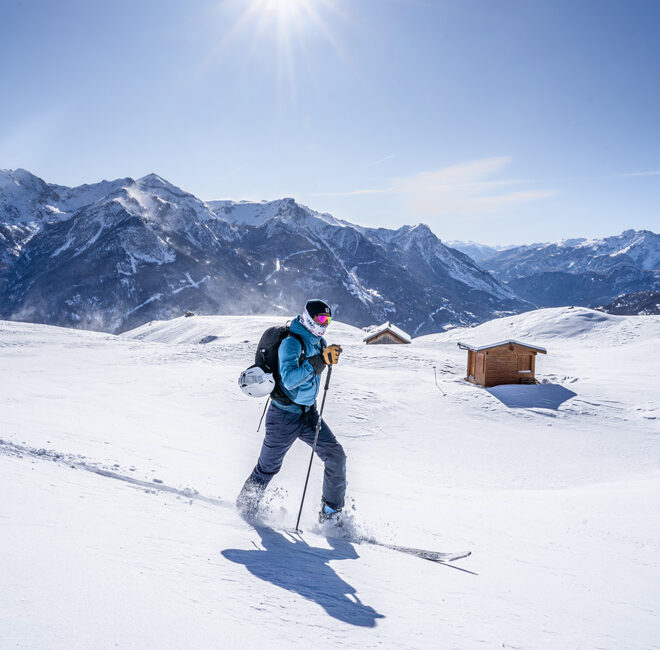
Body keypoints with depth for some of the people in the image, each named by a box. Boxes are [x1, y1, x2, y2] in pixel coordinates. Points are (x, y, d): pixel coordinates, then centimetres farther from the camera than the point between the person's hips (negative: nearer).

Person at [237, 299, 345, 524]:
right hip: (285, 416, -7)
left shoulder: (320, 343, 4)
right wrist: (319, 362, -40)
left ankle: (331, 513, 8)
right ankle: (245, 507, 31)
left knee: (335, 456, -5)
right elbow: (289, 379, -35)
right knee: (268, 467, 8)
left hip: (309, 414, 7)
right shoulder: (290, 343, -21)